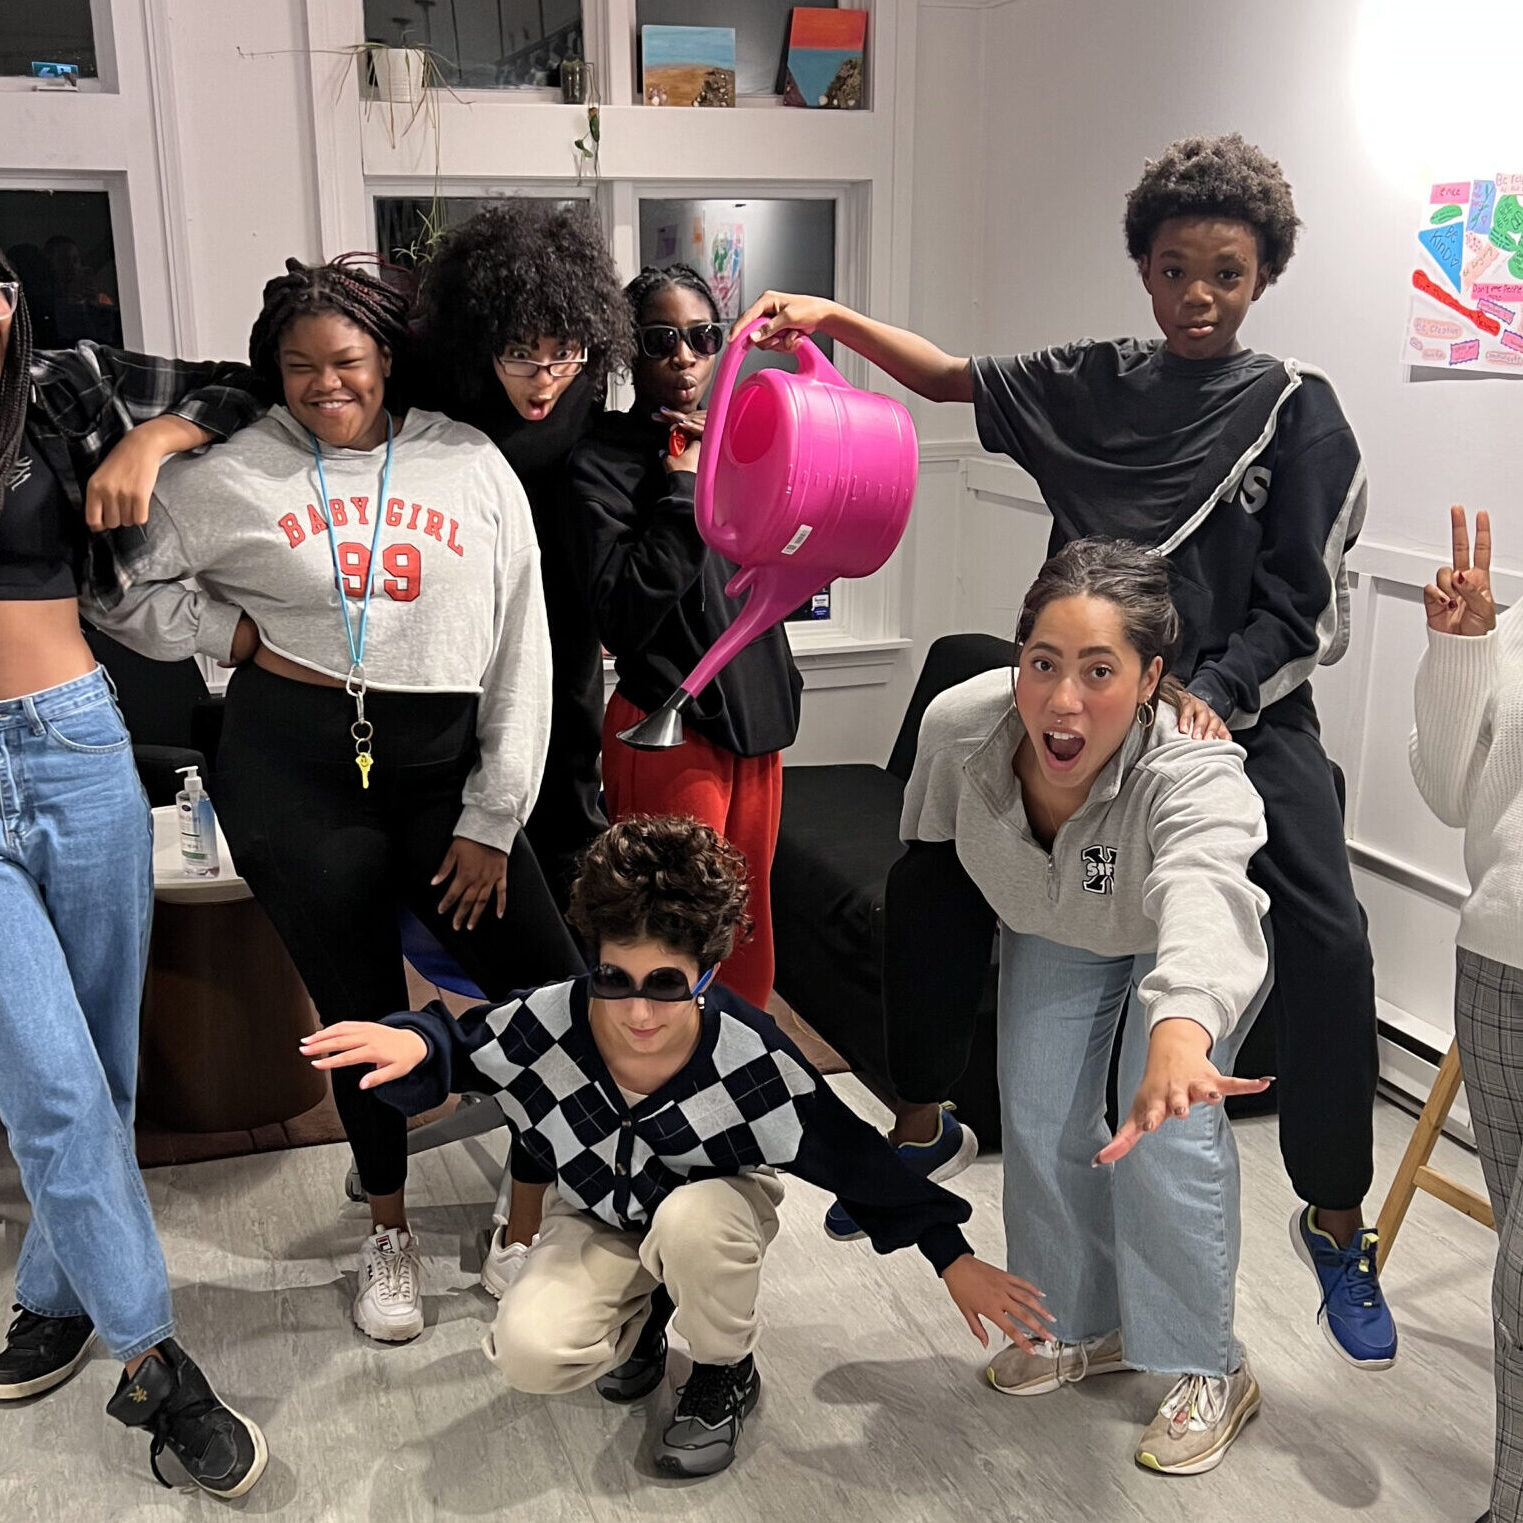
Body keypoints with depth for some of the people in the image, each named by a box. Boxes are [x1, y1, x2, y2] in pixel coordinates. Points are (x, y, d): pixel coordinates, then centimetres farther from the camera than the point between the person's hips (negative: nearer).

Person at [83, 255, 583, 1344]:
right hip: (294, 769, -1)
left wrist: (491, 821, -1)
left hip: (442, 765, 1)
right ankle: (390, 1225, 35)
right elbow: (125, 592, 7)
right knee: (360, 1004, 10)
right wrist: (240, 634, -8)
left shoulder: (472, 467, 2)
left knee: (558, 993, -2)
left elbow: (520, 654, 1)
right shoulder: (229, 474, 1)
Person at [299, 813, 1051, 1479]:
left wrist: (954, 1260, -16)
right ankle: (640, 1315, 13)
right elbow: (454, 1049, -11)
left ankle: (725, 1376, -3)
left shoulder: (750, 1060, -33)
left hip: (714, 1211, -1)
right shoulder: (547, 1023, -30)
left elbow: (857, 1159, -21)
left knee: (690, 1219, -38)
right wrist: (413, 1042, -37)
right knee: (529, 1353, -24)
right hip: (597, 1214, 1)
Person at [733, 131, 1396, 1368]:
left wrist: (1212, 696, -20)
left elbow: (1304, 605, -5)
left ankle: (1336, 1228, 5)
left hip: (1242, 709, -3)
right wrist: (833, 316, 1)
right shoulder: (1092, 384, 7)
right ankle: (919, 1121, 24)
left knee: (1327, 947, -18)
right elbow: (957, 380, 15)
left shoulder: (1294, 410, -1)